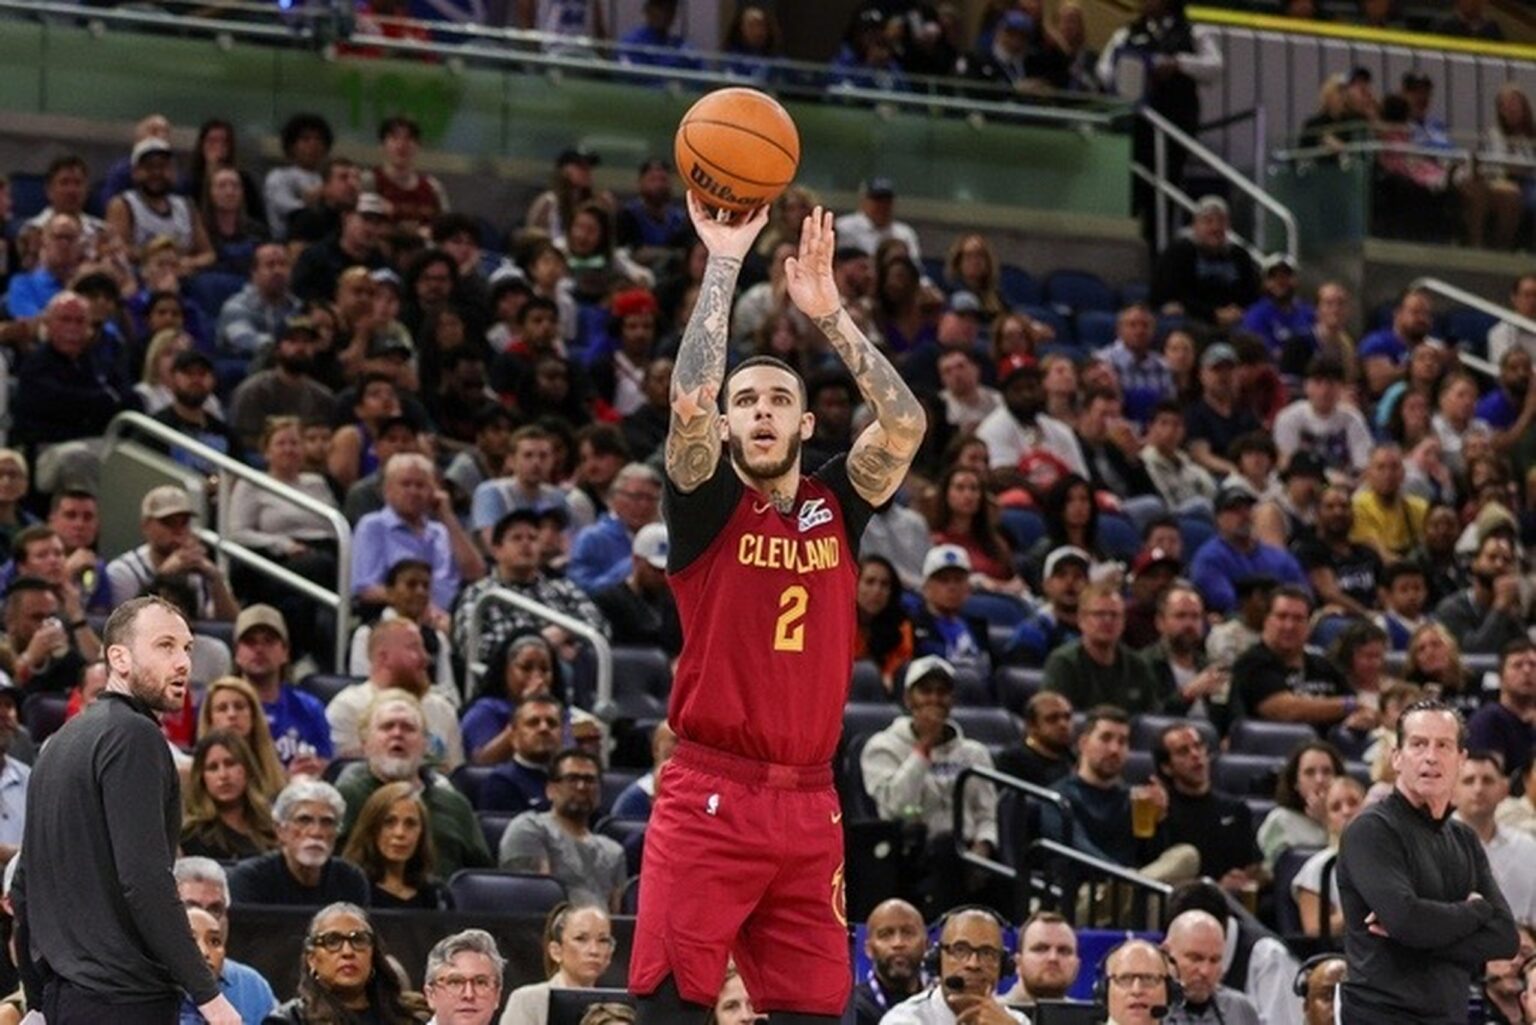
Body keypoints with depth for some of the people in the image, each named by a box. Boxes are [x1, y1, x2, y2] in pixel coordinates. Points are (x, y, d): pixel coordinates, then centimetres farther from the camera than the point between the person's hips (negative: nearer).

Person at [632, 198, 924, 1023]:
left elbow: (905, 425, -4)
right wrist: (724, 265, -15)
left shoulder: (837, 506, 10)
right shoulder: (707, 503, 1)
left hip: (809, 802, 4)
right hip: (709, 795, -4)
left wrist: (828, 314, -8)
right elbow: (688, 401, -16)